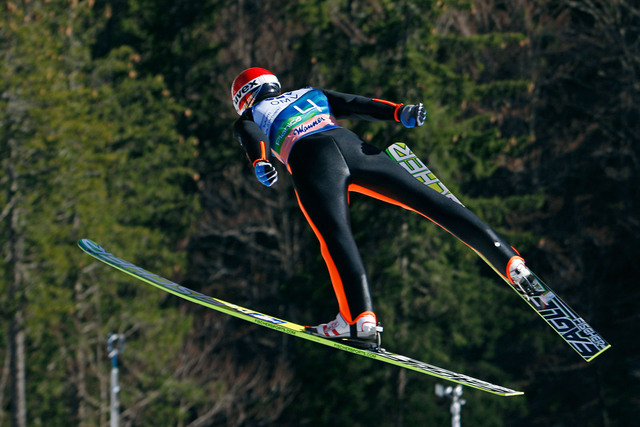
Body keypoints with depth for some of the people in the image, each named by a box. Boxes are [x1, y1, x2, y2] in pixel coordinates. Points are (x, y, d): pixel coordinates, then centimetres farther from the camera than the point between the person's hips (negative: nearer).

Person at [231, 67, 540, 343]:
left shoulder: (247, 119, 28)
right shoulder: (312, 94, 39)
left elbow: (253, 138, 4)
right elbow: (356, 105, 23)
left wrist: (260, 164, -17)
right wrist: (400, 112, 9)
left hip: (309, 160, -4)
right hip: (350, 144, 4)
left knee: (335, 236, -21)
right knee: (426, 200, 1)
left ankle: (359, 318, -42)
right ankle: (509, 261, -6)